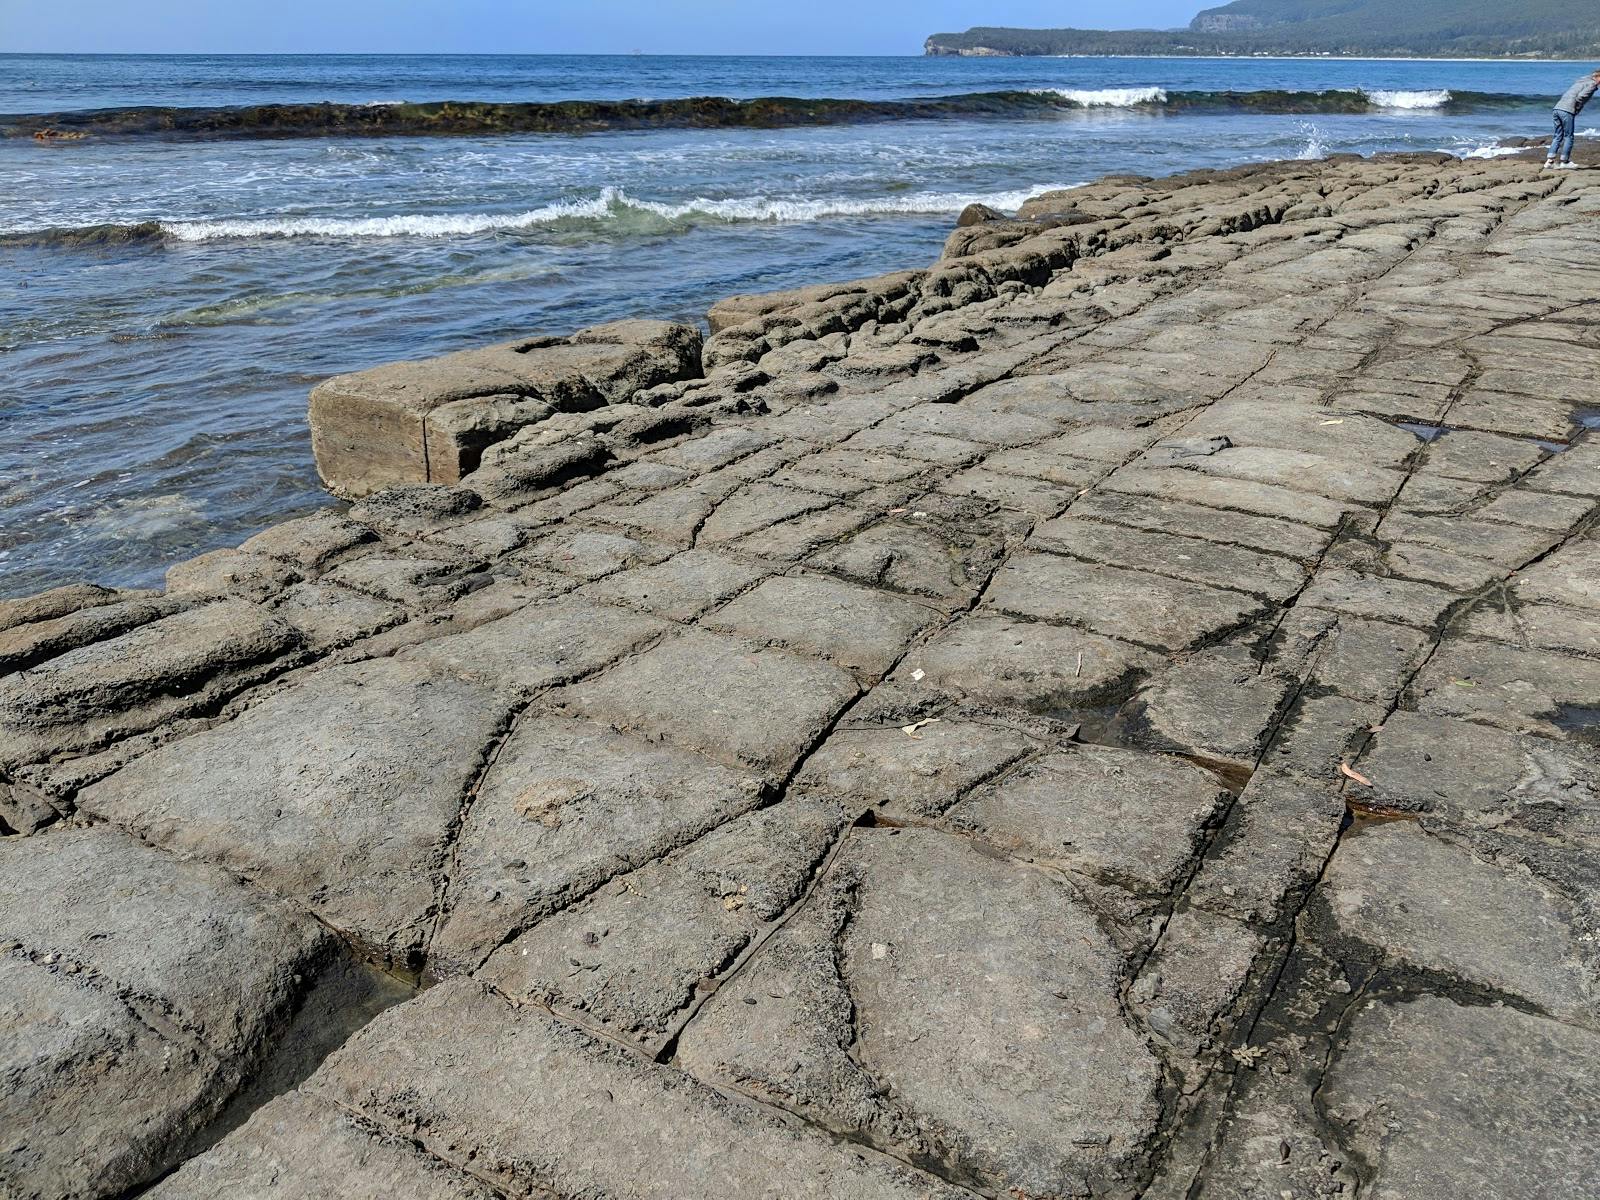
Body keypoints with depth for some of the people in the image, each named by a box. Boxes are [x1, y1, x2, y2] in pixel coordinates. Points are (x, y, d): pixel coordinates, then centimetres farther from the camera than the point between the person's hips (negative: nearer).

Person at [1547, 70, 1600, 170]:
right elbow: (1580, 96, -15)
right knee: (1569, 137, 1)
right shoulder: (1592, 84, -1)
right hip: (1567, 111, -8)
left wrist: (1576, 109, 17)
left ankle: (1550, 161, 1)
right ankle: (1564, 162, 4)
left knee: (1558, 136, 9)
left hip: (1557, 108, 8)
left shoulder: (1582, 81, 26)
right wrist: (1577, 109, -4)